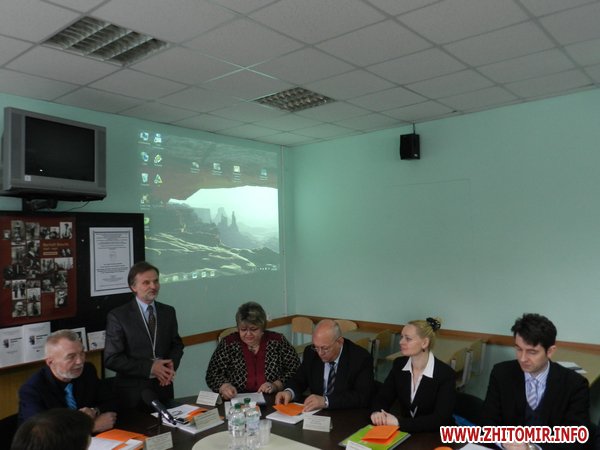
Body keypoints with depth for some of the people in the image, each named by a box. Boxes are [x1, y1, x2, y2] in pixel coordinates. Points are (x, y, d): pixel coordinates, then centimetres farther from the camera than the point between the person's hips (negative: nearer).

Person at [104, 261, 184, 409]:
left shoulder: (168, 312, 4)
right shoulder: (118, 316, -9)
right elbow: (112, 359, -12)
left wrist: (171, 365, -10)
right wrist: (149, 368, -20)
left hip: (163, 389, 4)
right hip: (133, 392, -4)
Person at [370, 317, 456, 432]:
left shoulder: (446, 374, -16)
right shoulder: (399, 364, -1)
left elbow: (440, 419, -22)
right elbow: (383, 397, 2)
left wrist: (399, 422, -28)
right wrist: (377, 412, -21)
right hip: (405, 432, 5)